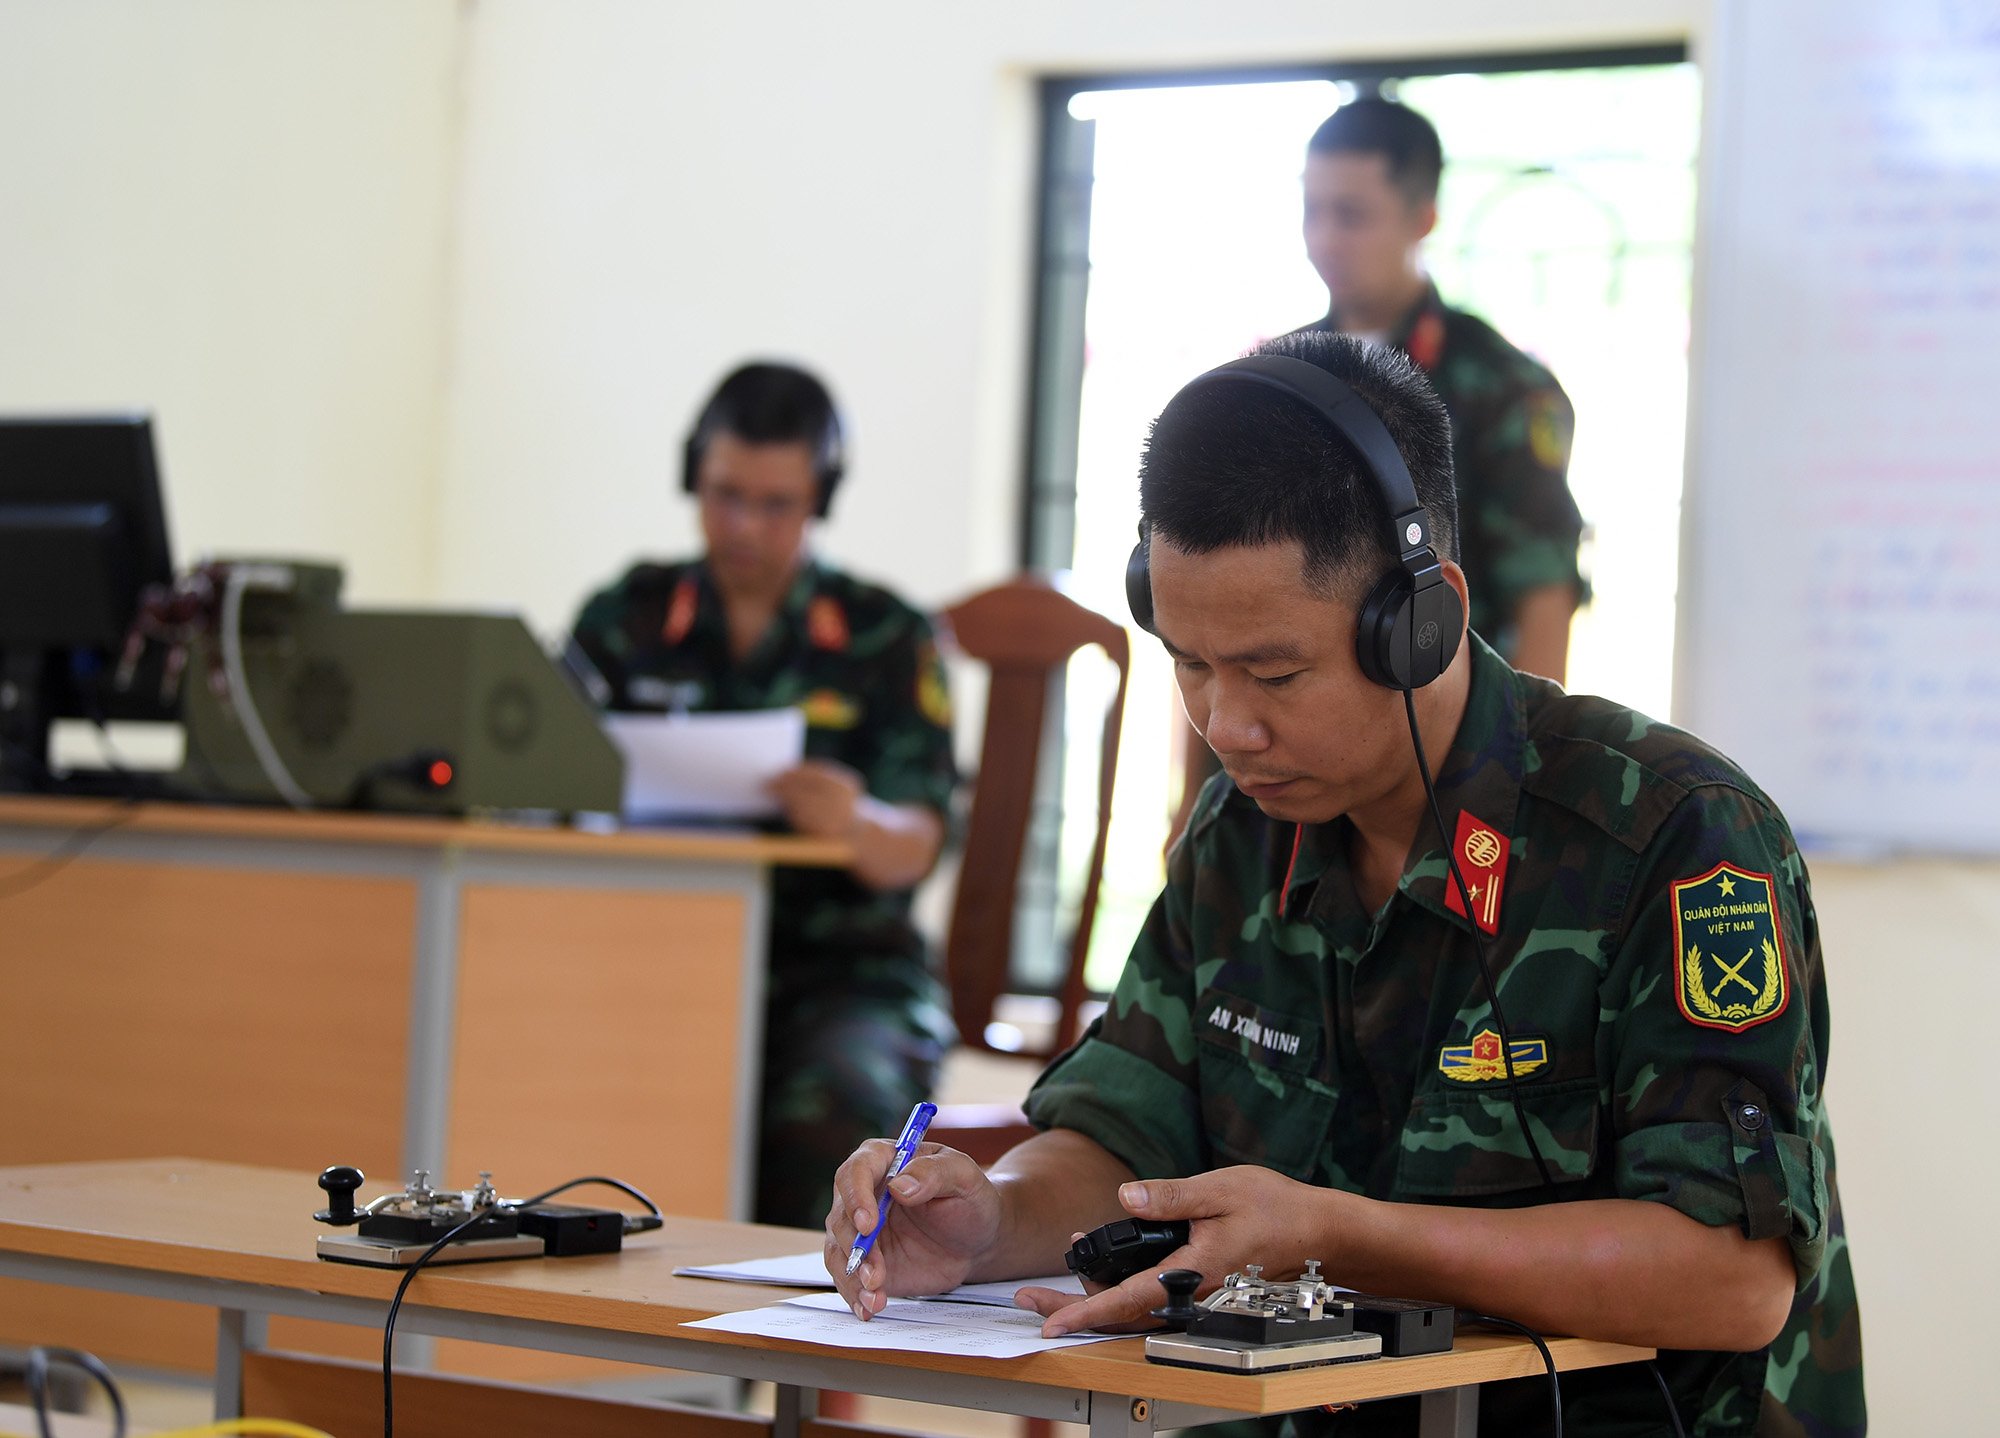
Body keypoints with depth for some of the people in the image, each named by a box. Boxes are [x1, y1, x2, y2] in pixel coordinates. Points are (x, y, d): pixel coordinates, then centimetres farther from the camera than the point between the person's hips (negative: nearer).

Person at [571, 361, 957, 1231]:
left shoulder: (889, 639, 8)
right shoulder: (624, 619, 13)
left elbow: (915, 845, -5)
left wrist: (856, 823, -30)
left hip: (841, 969, -1)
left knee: (831, 1107, -35)